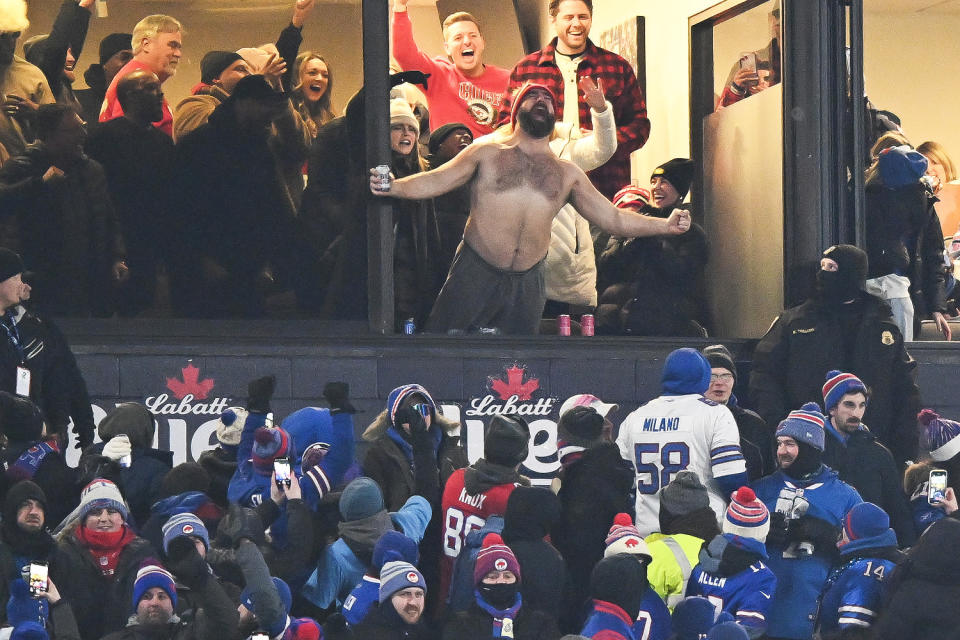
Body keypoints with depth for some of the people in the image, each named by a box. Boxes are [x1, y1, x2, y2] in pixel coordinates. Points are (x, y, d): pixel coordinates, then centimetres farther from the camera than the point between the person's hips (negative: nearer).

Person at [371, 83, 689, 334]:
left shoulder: (567, 174, 15)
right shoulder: (486, 155, 7)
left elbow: (613, 219, 15)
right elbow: (437, 180, -4)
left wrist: (664, 225, 3)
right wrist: (393, 187, -22)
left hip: (527, 282, 3)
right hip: (475, 272, -3)